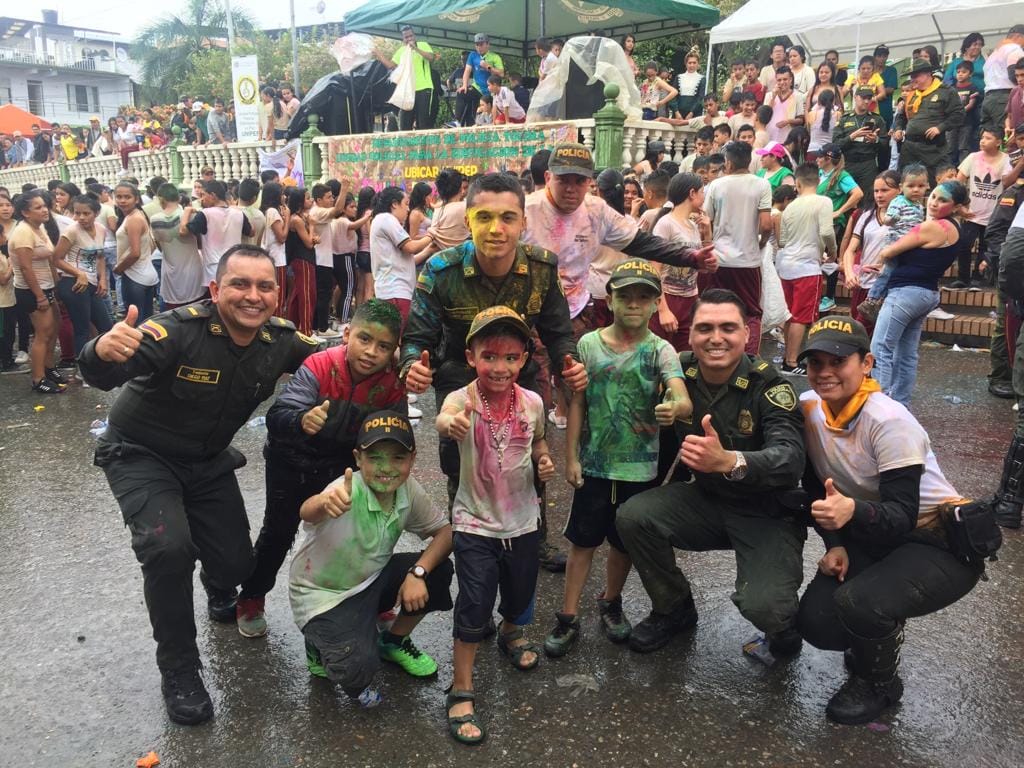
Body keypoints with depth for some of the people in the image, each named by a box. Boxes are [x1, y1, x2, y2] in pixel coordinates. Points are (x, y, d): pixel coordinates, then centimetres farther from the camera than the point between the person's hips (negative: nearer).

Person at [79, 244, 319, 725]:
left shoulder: (280, 342, -15)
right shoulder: (181, 329, -31)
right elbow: (103, 376, -42)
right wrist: (102, 352, -67)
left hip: (208, 460, 5)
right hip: (141, 455, -4)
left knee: (236, 563, 4)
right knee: (169, 549, -27)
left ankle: (221, 593, 46)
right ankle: (178, 670, -3)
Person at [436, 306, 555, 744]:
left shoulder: (532, 402, -9)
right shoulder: (463, 399, -21)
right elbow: (443, 419, -45)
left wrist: (544, 460, -10)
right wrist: (449, 423, -69)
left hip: (522, 520, 4)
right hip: (475, 523, -4)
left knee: (520, 595, 22)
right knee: (474, 608, -3)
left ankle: (511, 635, 56)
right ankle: (461, 692, 15)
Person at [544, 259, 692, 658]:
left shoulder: (660, 350, -8)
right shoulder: (589, 344, -3)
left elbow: (683, 399, -23)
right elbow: (577, 404, 1)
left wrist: (674, 408, -48)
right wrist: (571, 457, -1)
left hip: (640, 468, 0)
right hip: (594, 465, 0)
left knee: (624, 542, 16)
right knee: (582, 541, 8)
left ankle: (610, 603, 39)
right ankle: (568, 618, 20)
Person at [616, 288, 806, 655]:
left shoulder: (768, 385, -21)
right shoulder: (679, 372, -8)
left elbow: (791, 460, -35)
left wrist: (729, 461, -56)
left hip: (767, 514, -4)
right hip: (706, 499, 5)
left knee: (763, 607, -27)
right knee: (632, 516, -19)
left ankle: (785, 621, 16)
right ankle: (674, 610, 8)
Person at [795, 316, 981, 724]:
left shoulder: (889, 421, -27)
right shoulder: (808, 407, -8)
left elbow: (902, 515, -29)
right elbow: (815, 487, 3)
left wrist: (853, 512, -49)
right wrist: (835, 543, -9)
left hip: (940, 544, -6)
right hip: (872, 540, 6)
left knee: (858, 603, -31)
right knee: (815, 621, -12)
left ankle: (879, 682, 3)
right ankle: (878, 634, 23)